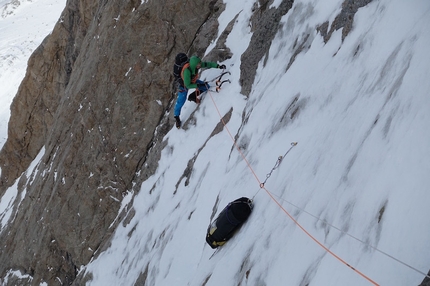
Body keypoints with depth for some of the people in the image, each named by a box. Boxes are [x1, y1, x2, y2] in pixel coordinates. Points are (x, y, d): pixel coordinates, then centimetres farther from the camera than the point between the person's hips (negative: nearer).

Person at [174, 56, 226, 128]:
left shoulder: (196, 64, -29)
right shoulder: (187, 71, -44)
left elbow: (207, 64, -15)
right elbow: (187, 85, -36)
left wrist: (218, 66, -23)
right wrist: (198, 85, -35)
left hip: (193, 81, 6)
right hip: (184, 84, -6)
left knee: (207, 87, 3)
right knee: (181, 101, -3)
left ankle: (192, 97, 20)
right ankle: (176, 117, 19)